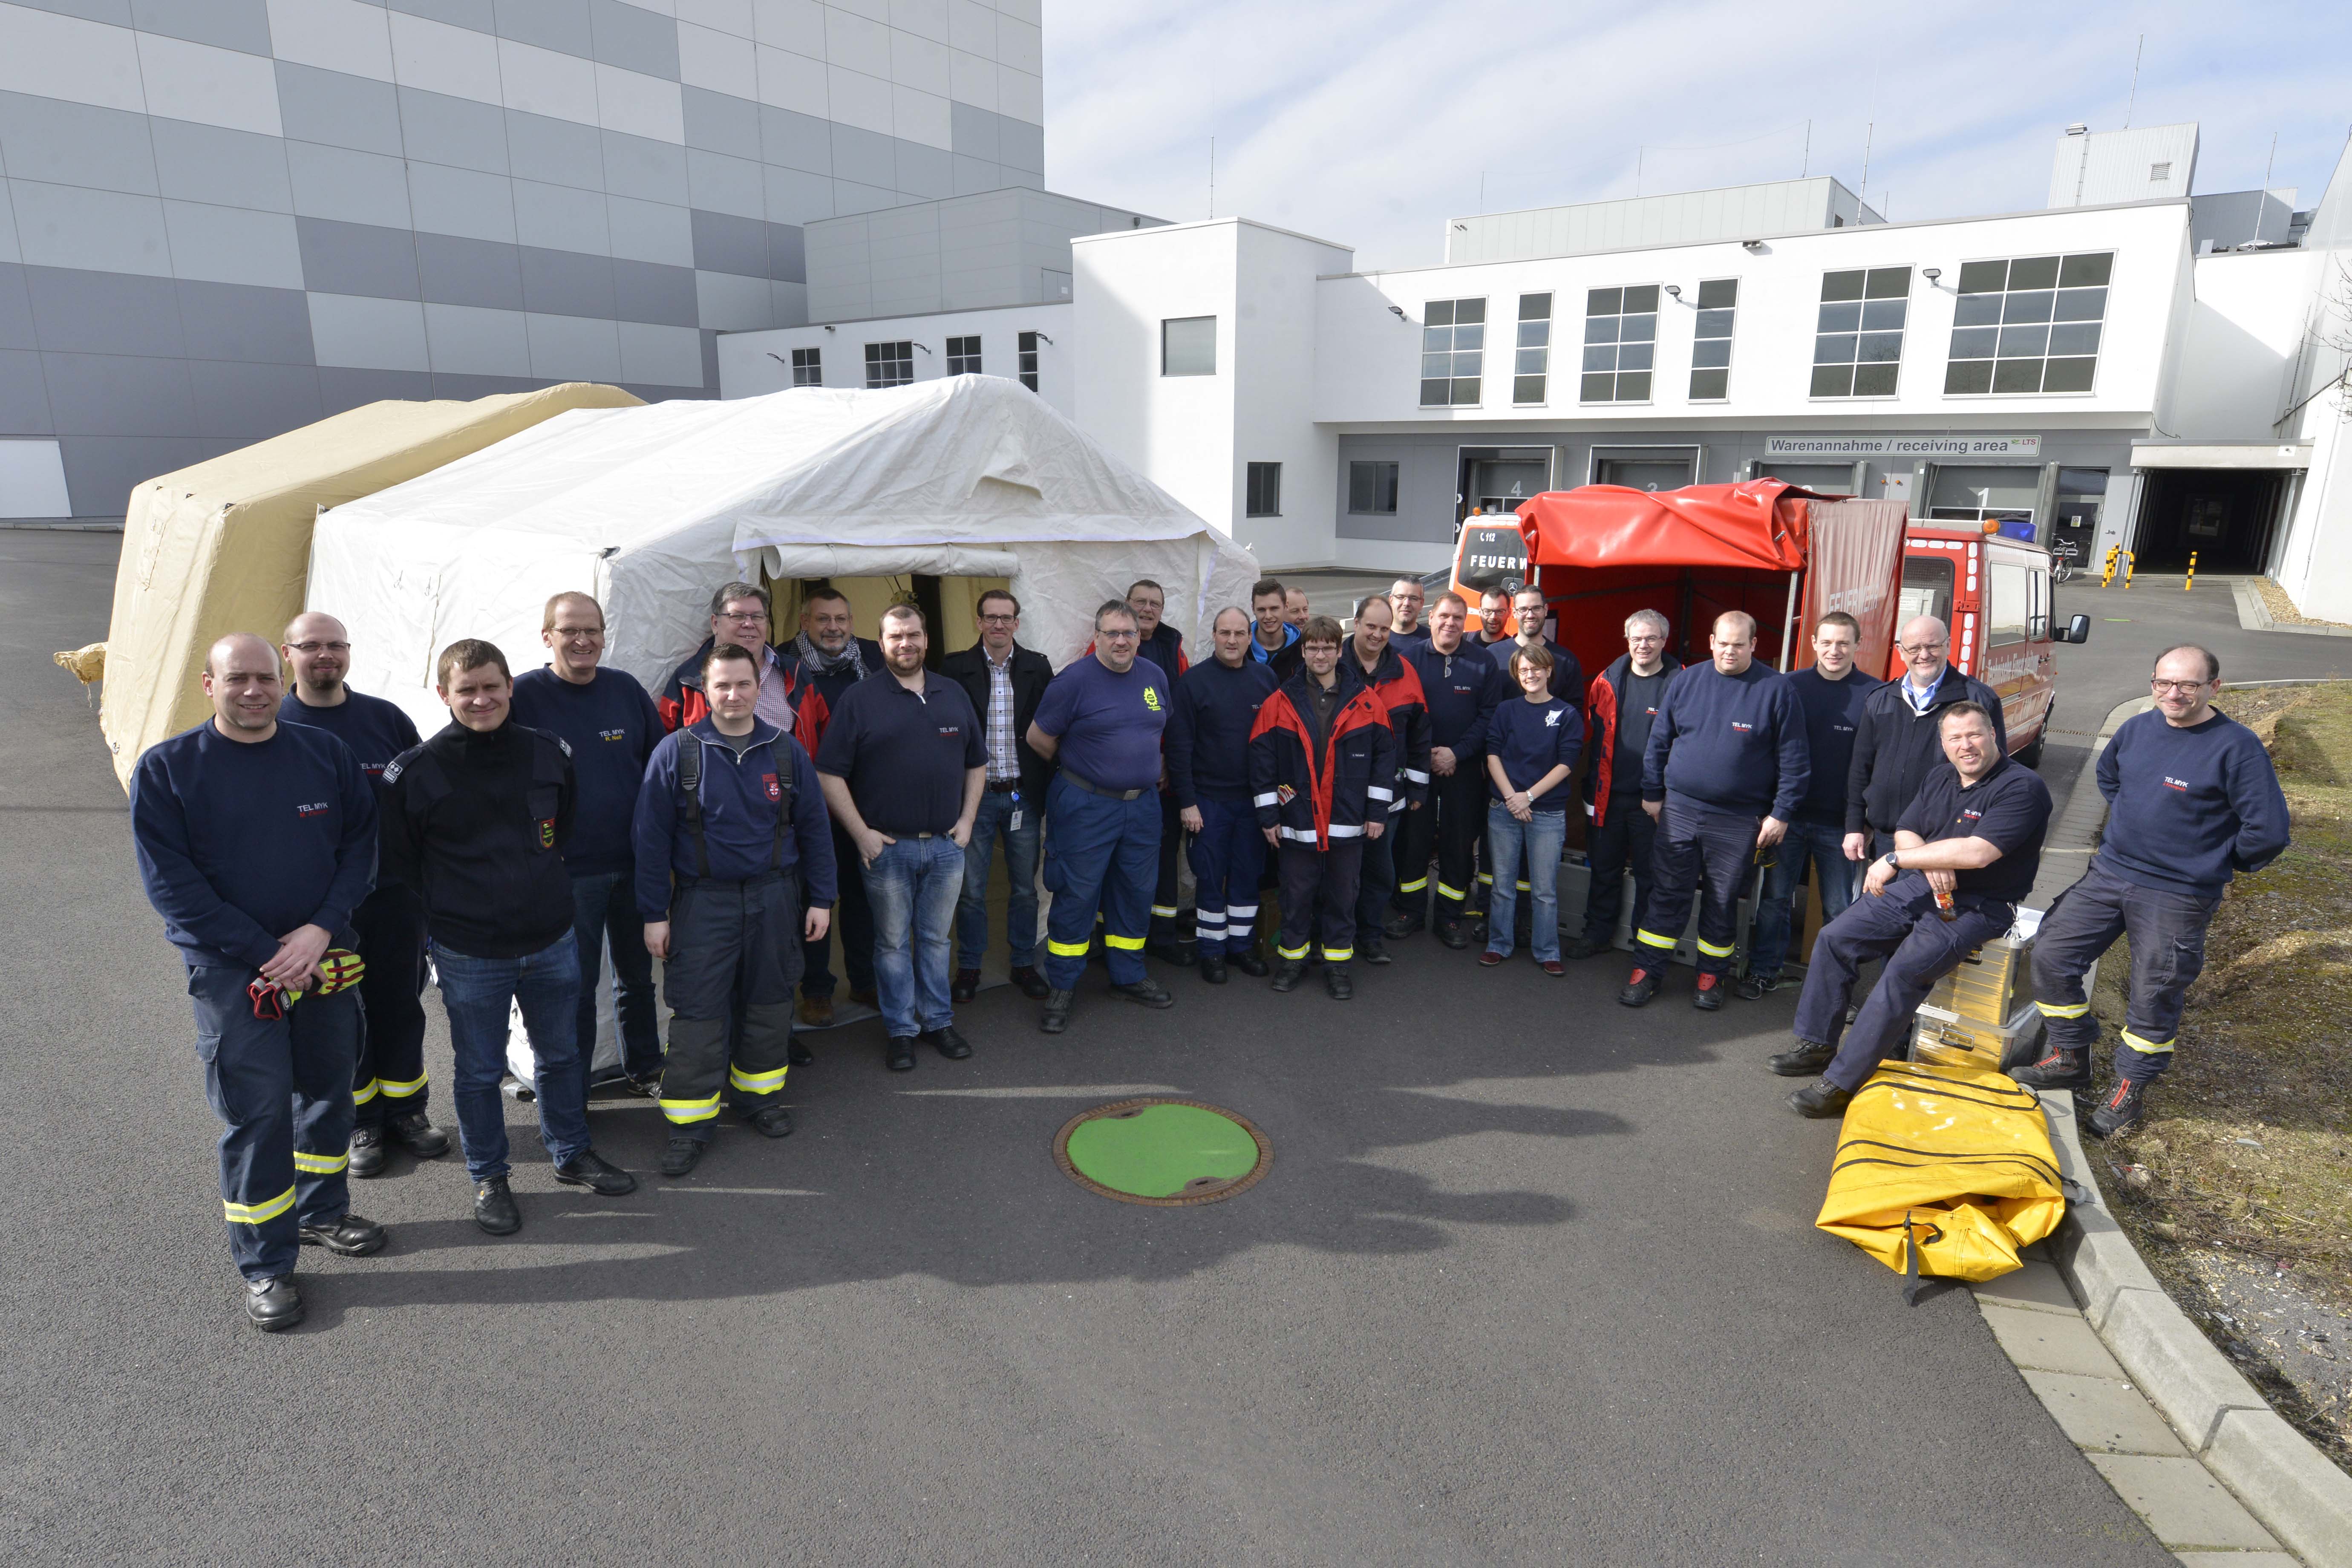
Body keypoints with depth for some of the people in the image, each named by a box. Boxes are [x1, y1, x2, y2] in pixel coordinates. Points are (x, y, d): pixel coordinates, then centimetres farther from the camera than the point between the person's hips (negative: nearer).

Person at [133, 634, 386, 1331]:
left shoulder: (326, 752, 2)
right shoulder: (167, 768, -5)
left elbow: (360, 843, 2)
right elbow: (171, 883, -9)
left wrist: (322, 928, -12)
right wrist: (267, 952, -15)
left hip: (325, 956, 3)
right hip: (233, 969, -3)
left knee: (329, 1087, 14)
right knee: (256, 1111, -2)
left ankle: (321, 1211, 35)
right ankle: (264, 1265, 12)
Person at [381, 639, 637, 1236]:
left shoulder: (547, 754, -2)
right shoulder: (417, 771, -11)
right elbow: (399, 864, -1)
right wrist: (449, 905, -1)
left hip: (552, 942, 3)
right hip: (468, 955, -3)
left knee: (561, 1053, 18)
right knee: (479, 1070, 11)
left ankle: (572, 1154, 38)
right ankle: (488, 1178, 31)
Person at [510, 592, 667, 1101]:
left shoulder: (626, 688, 3)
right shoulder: (522, 696, -8)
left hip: (635, 863, 4)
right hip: (567, 869, -4)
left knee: (637, 973, 18)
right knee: (574, 986, 5)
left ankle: (644, 1068, 37)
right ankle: (569, 1097, 22)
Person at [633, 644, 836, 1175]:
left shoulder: (786, 751, 2)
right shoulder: (676, 752, -5)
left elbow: (814, 828, 8)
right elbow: (650, 837, -3)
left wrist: (820, 898, 6)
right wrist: (654, 915, -5)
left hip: (775, 898, 3)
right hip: (703, 902, -2)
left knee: (769, 1003, 12)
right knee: (697, 1013, 0)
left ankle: (760, 1096, 31)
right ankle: (689, 1123, 13)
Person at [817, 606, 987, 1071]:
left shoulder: (953, 695, 9)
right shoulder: (860, 699, -4)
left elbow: (976, 763, 16)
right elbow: (828, 773, -7)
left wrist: (967, 820, 6)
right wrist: (861, 834, -10)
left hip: (946, 845, 3)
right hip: (886, 846, -3)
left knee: (938, 937, 13)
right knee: (893, 942, 6)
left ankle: (938, 1021, 26)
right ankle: (901, 1030, 19)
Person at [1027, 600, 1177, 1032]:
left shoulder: (1155, 676, 5)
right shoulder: (1075, 679, -12)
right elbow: (1039, 739, -5)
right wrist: (1078, 770, 6)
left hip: (1143, 804, 6)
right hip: (1086, 806, -5)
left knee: (1136, 893, 14)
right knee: (1076, 895, 0)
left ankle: (1129, 976, 30)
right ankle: (1061, 989, 13)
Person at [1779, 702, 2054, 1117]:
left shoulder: (2023, 787, -14)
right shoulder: (1941, 778, 12)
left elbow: (1978, 852, -25)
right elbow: (1906, 832, 10)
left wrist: (1896, 860, -19)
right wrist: (1931, 862, -14)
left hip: (1977, 907, -8)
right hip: (1918, 888, 8)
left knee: (1906, 969, -28)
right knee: (1834, 938, -6)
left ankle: (1841, 1082, -25)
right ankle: (1817, 1046, 6)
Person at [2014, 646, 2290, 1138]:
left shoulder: (2237, 747, -16)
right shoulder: (2137, 728, 1)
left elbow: (2268, 831, -16)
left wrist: (2218, 863, -2)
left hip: (2177, 897, -5)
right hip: (2108, 873, 5)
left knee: (2153, 996, 6)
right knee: (2051, 955, 3)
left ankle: (2131, 1089, 26)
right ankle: (2071, 1058, 21)